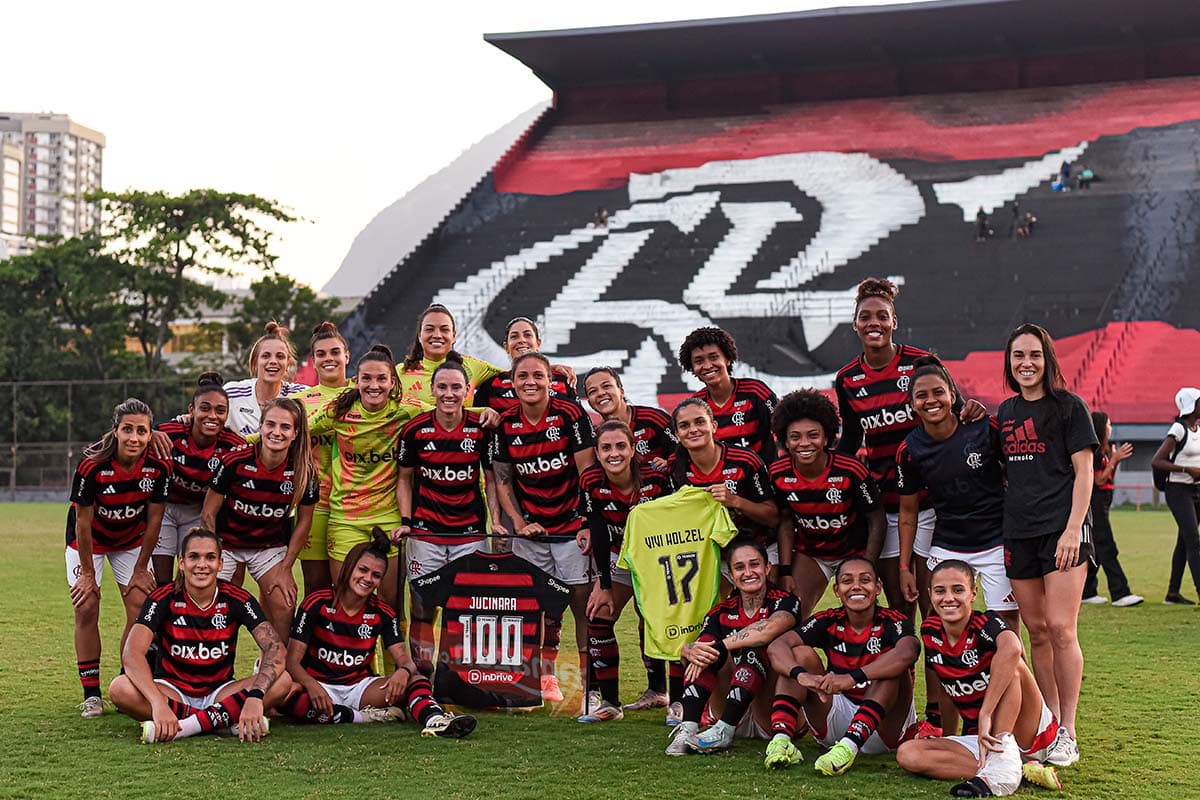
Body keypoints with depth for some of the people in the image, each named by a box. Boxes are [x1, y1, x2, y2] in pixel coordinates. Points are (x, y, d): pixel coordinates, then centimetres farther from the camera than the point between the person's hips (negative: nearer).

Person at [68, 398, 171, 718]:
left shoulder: (158, 466, -24)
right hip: (89, 538, -2)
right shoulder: (92, 466, -31)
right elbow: (83, 523, -20)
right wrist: (88, 574, -14)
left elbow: (153, 520, -11)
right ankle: (91, 695, -2)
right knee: (86, 608, -10)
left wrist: (141, 569, -5)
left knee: (141, 607, -8)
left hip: (132, 538, 2)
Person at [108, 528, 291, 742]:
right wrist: (158, 703, -41)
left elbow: (275, 648, -20)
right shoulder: (164, 599, -11)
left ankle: (190, 725, -29)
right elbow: (132, 653, -24)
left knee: (282, 681, -25)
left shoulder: (236, 599, -8)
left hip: (221, 693, 1)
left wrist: (255, 696, -39)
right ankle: (226, 720, -27)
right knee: (119, 688, -31)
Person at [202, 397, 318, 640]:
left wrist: (285, 569, -2)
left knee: (283, 607, -10)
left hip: (271, 545, 2)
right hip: (226, 541, -2)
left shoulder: (303, 471, -16)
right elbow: (208, 513, -10)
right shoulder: (234, 462, -21)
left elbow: (304, 520, -2)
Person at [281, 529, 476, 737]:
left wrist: (404, 671, -30)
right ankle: (361, 717, -29)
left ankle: (434, 720, -51)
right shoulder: (317, 604, -7)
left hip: (359, 687, 3)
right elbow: (293, 662, -10)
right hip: (318, 686, -3)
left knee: (416, 680, -20)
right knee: (285, 692, -37)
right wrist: (312, 686, -32)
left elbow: (404, 659, -4)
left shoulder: (382, 613, 4)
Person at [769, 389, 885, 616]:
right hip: (808, 553, 2)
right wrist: (785, 572, -6)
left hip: (854, 552, -2)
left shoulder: (851, 471, -25)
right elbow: (786, 522, -1)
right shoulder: (778, 474, -15)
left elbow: (877, 522, -15)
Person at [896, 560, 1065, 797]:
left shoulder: (985, 624, -18)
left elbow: (1012, 648, -43)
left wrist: (985, 715, -43)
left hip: (1031, 734, -6)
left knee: (1010, 664, -28)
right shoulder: (929, 631, 1)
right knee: (907, 754, -18)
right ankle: (1023, 771, -22)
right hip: (976, 738, 6)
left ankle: (1000, 771, -35)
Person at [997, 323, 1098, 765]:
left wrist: (1073, 529, -13)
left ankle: (1068, 733, -4)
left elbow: (1083, 471, -4)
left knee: (1061, 629, -10)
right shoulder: (1005, 412, 14)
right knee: (1037, 631, 6)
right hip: (1019, 531, 5)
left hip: (1063, 528, -5)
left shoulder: (1068, 406, -1)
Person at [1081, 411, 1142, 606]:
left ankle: (1087, 592, 14)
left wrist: (1116, 460, 7)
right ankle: (1120, 593, -15)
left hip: (1102, 502, 10)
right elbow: (1099, 480, -16)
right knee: (1107, 548, -12)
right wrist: (1114, 459, -15)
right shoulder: (1093, 452, -13)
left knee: (1097, 549, 10)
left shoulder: (1105, 450, 16)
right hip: (1094, 501, -10)